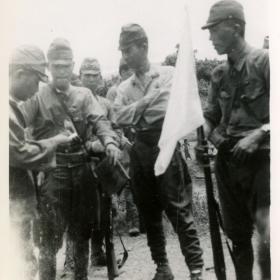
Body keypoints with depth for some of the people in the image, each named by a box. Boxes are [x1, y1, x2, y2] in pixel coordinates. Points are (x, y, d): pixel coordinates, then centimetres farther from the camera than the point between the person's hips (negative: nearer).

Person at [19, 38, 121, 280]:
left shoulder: (84, 95, 10)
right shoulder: (38, 96, 2)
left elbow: (99, 120, -4)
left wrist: (109, 141, -24)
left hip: (81, 167, 4)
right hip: (52, 169, -3)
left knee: (83, 231, 15)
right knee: (51, 234, -1)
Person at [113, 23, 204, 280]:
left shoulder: (169, 74, 2)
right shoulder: (124, 88, 14)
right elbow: (119, 118, -1)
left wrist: (135, 110, -3)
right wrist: (147, 102, -10)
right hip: (140, 150, 5)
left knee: (178, 210, -6)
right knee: (149, 213, 10)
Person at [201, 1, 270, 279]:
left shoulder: (264, 61, -7)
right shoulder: (219, 73, 10)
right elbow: (211, 116, 14)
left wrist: (258, 134, -21)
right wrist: (205, 133, -5)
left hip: (262, 157, -5)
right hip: (228, 159, 6)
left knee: (266, 231, -16)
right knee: (236, 232, 14)